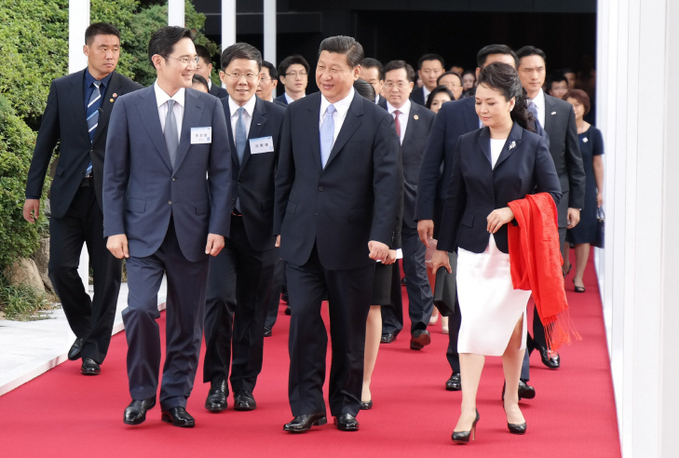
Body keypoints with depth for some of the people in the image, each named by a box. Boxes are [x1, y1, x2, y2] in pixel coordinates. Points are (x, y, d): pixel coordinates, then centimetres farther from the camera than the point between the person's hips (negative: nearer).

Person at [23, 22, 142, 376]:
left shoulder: (132, 93, -2)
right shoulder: (62, 88, 5)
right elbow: (45, 142, 8)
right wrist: (33, 192, 5)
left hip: (111, 195, -1)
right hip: (69, 192, 2)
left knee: (106, 274, 3)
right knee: (61, 268, -3)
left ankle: (94, 350, 16)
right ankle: (85, 330, 23)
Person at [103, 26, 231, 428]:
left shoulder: (210, 107, 4)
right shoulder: (128, 106, 0)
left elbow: (221, 172, 5)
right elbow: (114, 173, 2)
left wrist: (218, 226, -4)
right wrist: (115, 228, -5)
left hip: (193, 231, 2)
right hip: (144, 229, -2)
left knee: (187, 321, 5)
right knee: (140, 309, -15)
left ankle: (176, 400, 20)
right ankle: (142, 393, 5)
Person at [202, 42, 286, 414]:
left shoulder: (279, 118, 3)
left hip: (260, 226, 1)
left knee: (253, 307, 7)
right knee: (220, 297, -11)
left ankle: (244, 384, 20)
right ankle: (217, 382, 4)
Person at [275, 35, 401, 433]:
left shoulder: (377, 120, -2)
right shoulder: (297, 113, 8)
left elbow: (388, 181, -7)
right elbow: (286, 175, 12)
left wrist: (381, 235, -17)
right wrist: (280, 227, 9)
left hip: (351, 240, -2)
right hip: (303, 238, 2)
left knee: (349, 327, 7)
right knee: (303, 319, -5)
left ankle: (346, 404, 20)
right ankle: (307, 405, 5)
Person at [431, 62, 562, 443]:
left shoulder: (533, 145, -1)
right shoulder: (467, 144, 6)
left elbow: (553, 195, -1)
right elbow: (455, 198, 11)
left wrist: (512, 212, -14)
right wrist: (444, 246, 12)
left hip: (516, 250, -1)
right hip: (474, 248, 1)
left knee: (512, 324, 7)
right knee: (473, 323, -8)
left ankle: (511, 400, 24)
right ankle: (468, 409, -6)